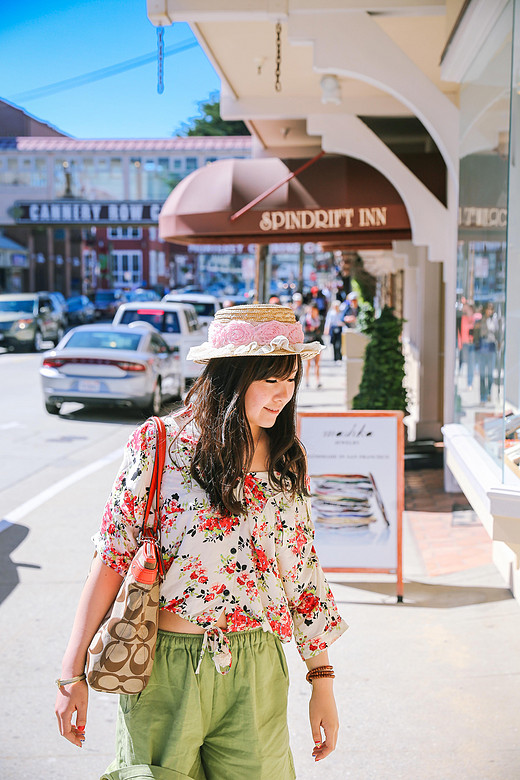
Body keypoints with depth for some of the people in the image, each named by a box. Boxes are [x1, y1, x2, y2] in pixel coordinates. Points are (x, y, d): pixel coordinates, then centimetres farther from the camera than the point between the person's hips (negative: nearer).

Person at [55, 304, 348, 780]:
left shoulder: (287, 461, 3)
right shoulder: (159, 445, -9)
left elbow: (304, 570, 8)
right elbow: (111, 559, -6)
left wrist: (322, 679, 8)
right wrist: (73, 674, -7)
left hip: (255, 677, 3)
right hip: (165, 670, -3)